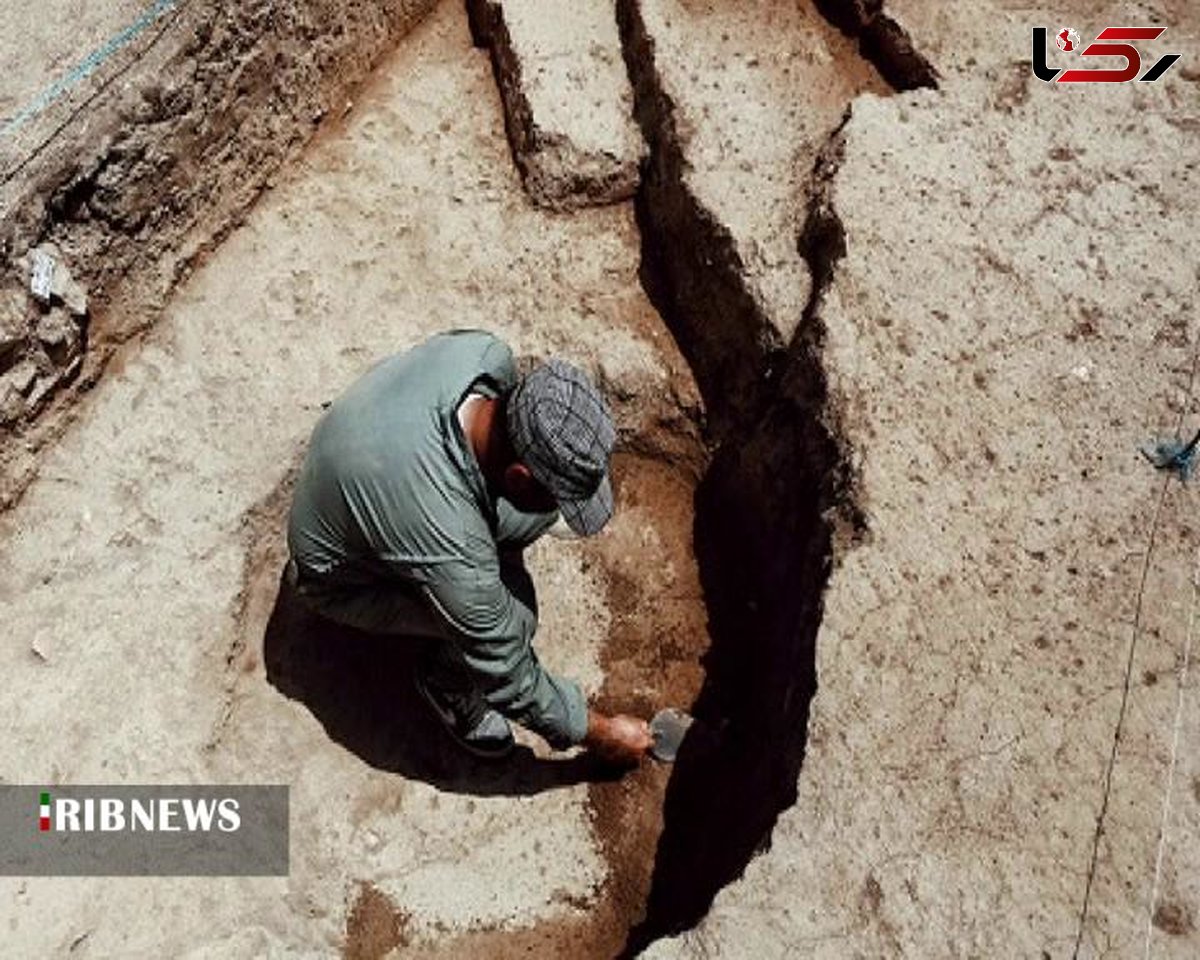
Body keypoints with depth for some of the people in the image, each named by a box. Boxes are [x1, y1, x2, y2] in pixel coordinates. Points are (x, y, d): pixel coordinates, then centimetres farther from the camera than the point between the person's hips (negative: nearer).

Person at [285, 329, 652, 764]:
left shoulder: (486, 352, -29)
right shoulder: (449, 539, -43)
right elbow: (507, 673, -27)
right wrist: (597, 733, -12)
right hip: (344, 576, -6)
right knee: (514, 616, -26)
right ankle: (446, 684, 6)